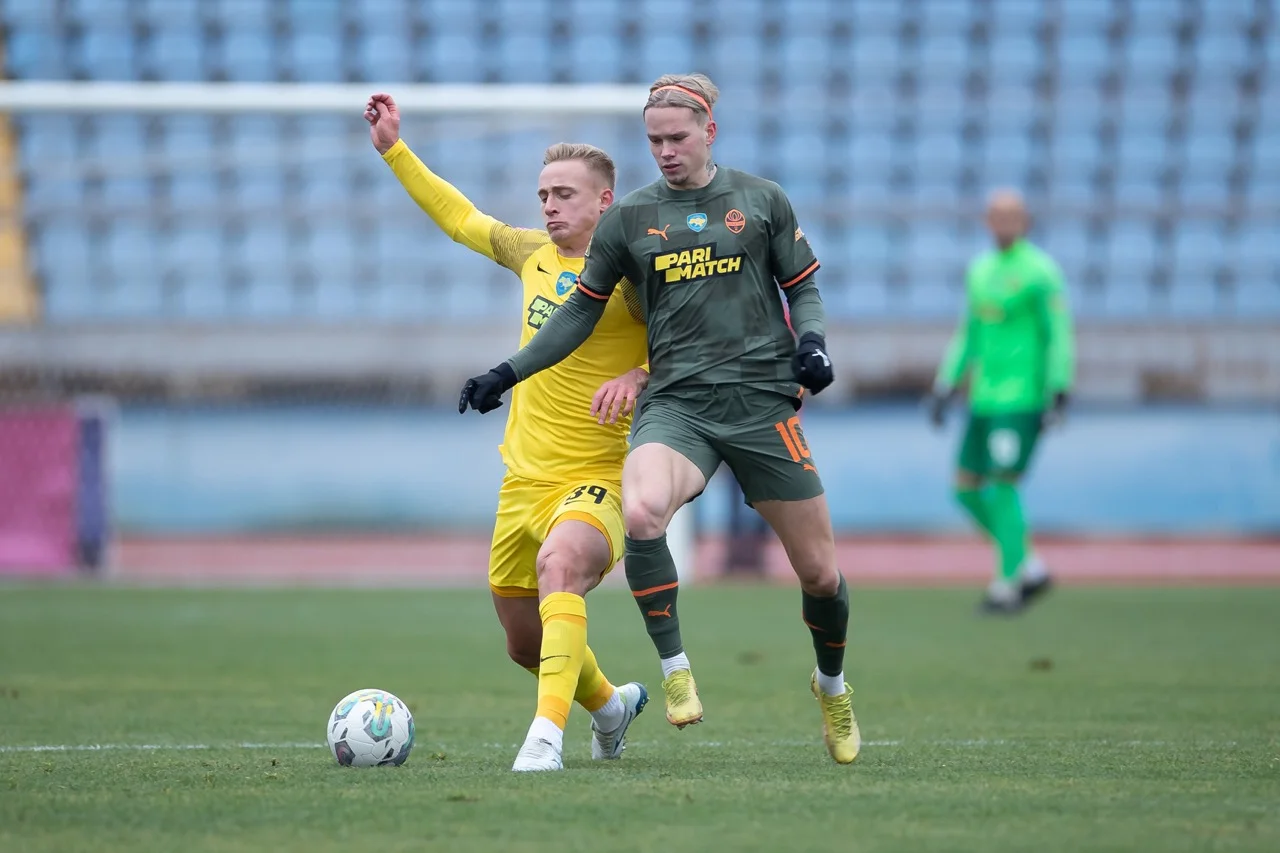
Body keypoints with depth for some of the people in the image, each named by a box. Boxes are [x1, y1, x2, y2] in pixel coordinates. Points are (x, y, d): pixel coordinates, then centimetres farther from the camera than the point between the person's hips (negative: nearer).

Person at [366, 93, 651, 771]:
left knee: (559, 561, -39)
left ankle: (547, 735, -45)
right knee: (525, 644, 16)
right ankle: (609, 707, 47)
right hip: (524, 479, 7)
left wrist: (641, 376, -27)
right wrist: (394, 150, 27)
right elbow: (462, 219, 27)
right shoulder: (533, 253, 11)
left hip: (596, 482, -7)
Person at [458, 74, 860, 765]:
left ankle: (832, 685, 34)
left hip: (761, 398, 0)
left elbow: (802, 288, 14)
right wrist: (508, 373, 10)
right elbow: (582, 312, 16)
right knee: (640, 512, -33)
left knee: (819, 572, 3)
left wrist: (811, 339, -7)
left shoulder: (761, 200, 7)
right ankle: (674, 672, -16)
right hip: (676, 403, 0)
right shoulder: (629, 216, 9)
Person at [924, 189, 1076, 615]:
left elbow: (1059, 336, -10)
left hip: (1021, 399, -8)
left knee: (1003, 486, -11)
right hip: (985, 398, 8)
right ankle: (1030, 567, 15)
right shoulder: (980, 270, 15)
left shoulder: (1041, 272, -7)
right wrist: (944, 388, 19)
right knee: (967, 488, 6)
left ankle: (1008, 585, -3)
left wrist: (1060, 395, -16)